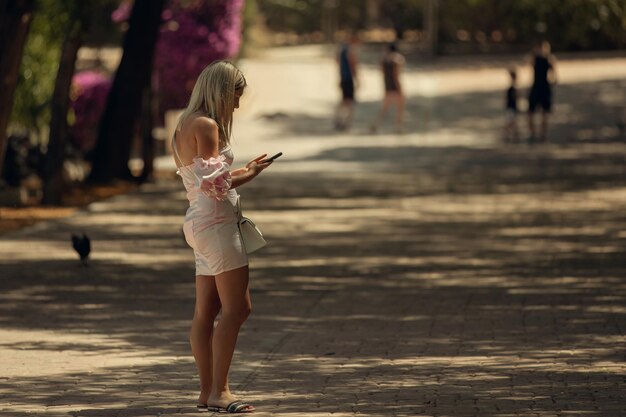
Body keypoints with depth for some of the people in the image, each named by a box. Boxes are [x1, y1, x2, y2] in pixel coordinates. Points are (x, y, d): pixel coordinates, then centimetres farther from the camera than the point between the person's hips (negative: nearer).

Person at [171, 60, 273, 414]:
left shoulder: (186, 125, 17)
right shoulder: (206, 125, -13)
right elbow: (213, 182, -18)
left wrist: (243, 172, 16)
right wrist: (248, 173, -4)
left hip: (201, 223, 10)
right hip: (217, 222, -10)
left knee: (206, 311, 9)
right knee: (237, 308, -10)